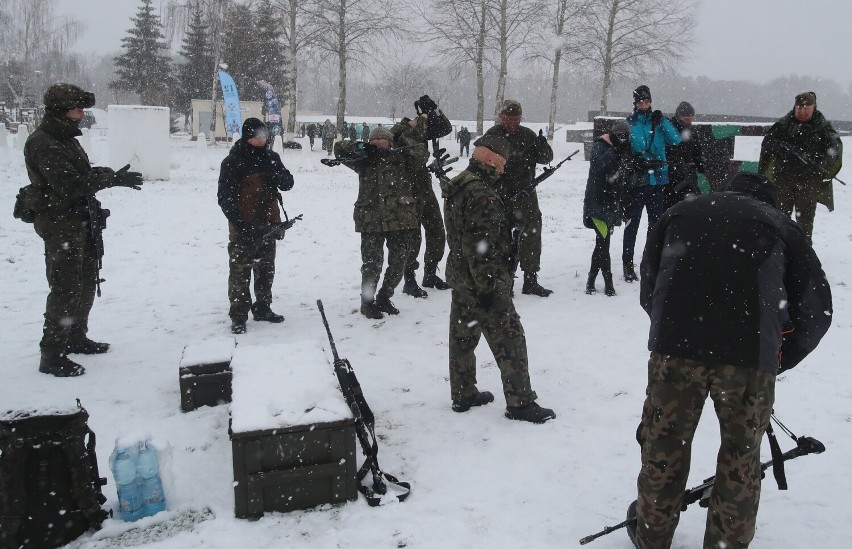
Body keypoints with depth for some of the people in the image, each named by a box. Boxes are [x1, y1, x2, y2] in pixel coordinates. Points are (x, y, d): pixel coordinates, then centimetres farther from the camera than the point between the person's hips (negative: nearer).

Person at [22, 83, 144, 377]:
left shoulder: (66, 138, 14)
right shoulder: (42, 143, -18)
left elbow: (83, 174, 15)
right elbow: (71, 185, -26)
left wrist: (110, 175, -5)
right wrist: (112, 179, -22)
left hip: (82, 222, 10)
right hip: (61, 225, -10)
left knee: (86, 284, 19)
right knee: (65, 290, -7)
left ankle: (76, 338, 35)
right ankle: (52, 355, 1)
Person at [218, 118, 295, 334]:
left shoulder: (271, 158, 7)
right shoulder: (233, 162, -9)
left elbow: (288, 184, 5)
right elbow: (225, 197, -13)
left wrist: (276, 176, -18)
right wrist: (240, 224, -22)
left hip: (268, 225, 6)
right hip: (243, 228, -6)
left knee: (266, 270, 16)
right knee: (240, 272, -2)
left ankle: (263, 308, 30)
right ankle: (238, 316, 6)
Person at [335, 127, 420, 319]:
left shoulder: (400, 157, 7)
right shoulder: (364, 161, 7)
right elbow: (340, 149, 5)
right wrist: (361, 146, -12)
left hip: (401, 220, 2)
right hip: (371, 222, -2)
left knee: (399, 262, 10)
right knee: (372, 265, 0)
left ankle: (384, 298, 30)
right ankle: (367, 302, 18)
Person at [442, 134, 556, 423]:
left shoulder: (458, 187, 9)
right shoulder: (482, 195, -22)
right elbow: (481, 246, -26)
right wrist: (488, 287, -22)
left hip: (459, 275, 10)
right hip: (482, 280, -10)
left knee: (463, 335, 16)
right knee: (509, 339, 0)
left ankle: (463, 394, 29)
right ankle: (520, 402, 8)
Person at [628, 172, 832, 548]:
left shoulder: (679, 213, 21)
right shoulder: (780, 224, 17)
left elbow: (648, 290, 21)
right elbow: (816, 307, 13)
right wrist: (779, 361, 23)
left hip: (675, 346, 1)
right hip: (751, 354, -1)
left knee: (663, 446, 18)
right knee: (741, 456, 17)